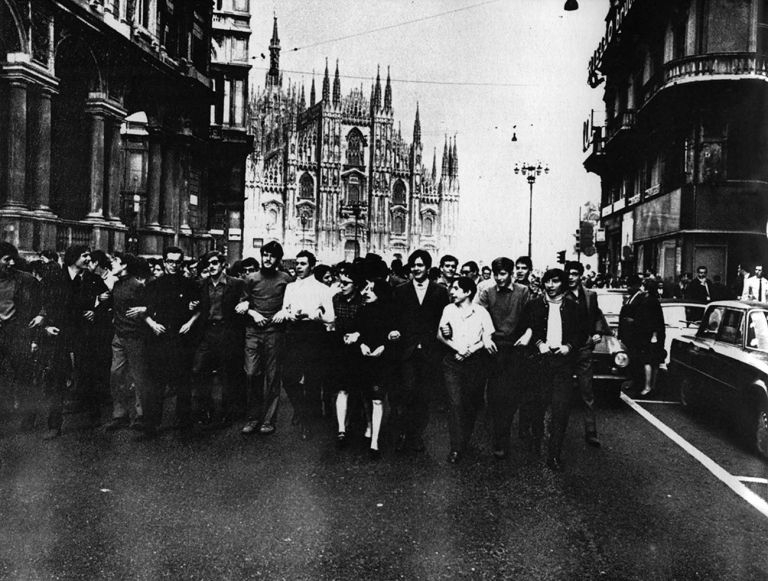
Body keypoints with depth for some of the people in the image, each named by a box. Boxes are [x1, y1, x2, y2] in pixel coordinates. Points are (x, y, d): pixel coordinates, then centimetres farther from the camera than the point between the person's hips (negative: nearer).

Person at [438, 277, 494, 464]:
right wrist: (457, 348, -11)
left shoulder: (481, 312, 0)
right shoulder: (448, 309, 5)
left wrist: (470, 350, -14)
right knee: (456, 403, -9)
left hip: (475, 362, 0)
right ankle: (456, 448, -6)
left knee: (470, 404, 5)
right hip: (453, 362, 0)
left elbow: (487, 340, 0)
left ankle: (465, 442, 24)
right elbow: (440, 335, 3)